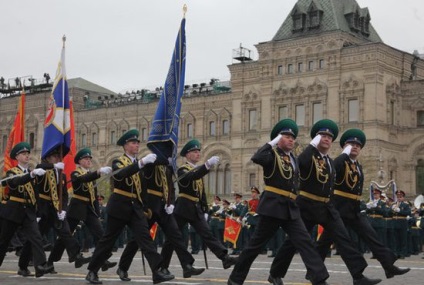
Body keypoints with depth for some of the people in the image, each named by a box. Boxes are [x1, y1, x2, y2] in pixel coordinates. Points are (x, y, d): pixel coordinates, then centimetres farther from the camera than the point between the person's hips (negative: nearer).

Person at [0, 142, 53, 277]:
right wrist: (32, 174, -41)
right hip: (12, 211, -3)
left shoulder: (33, 172, 14)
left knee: (36, 237, -14)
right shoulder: (12, 172, -5)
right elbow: (15, 182, -28)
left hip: (29, 211, 3)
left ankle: (40, 266, -24)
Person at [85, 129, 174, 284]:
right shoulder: (118, 162, -6)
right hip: (119, 206, -5)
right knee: (108, 239, 3)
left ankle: (157, 272, -16)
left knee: (145, 237, -8)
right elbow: (121, 174, -30)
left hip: (136, 207, 5)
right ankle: (92, 271, 16)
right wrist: (142, 162, -40)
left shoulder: (139, 163, 14)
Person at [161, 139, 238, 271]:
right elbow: (192, 176, -31)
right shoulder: (182, 170, -7)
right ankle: (162, 265, 13)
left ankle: (225, 258, -16)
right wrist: (208, 164, -42)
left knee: (207, 234, -5)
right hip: (183, 209, -6)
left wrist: (205, 211, 14)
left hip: (196, 209, 6)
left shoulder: (198, 171, 17)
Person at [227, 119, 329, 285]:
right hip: (272, 206, -7)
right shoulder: (272, 154, -5)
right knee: (256, 243, 2)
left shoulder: (292, 158, 18)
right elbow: (256, 158, -27)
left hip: (290, 208, 7)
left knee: (305, 242, -5)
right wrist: (273, 142, -18)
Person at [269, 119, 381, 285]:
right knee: (294, 240, 3)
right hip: (307, 206, -6)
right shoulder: (309, 156, -8)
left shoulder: (330, 161, 15)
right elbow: (301, 163, -31)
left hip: (326, 206, 6)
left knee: (343, 238, -6)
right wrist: (313, 144, -23)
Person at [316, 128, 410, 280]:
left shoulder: (359, 166, 17)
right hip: (338, 208, -7)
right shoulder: (340, 162, -6)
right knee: (326, 239, -1)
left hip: (354, 209, 7)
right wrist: (346, 152, -22)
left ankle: (389, 266, -6)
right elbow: (334, 167, -31)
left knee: (372, 236, -3)